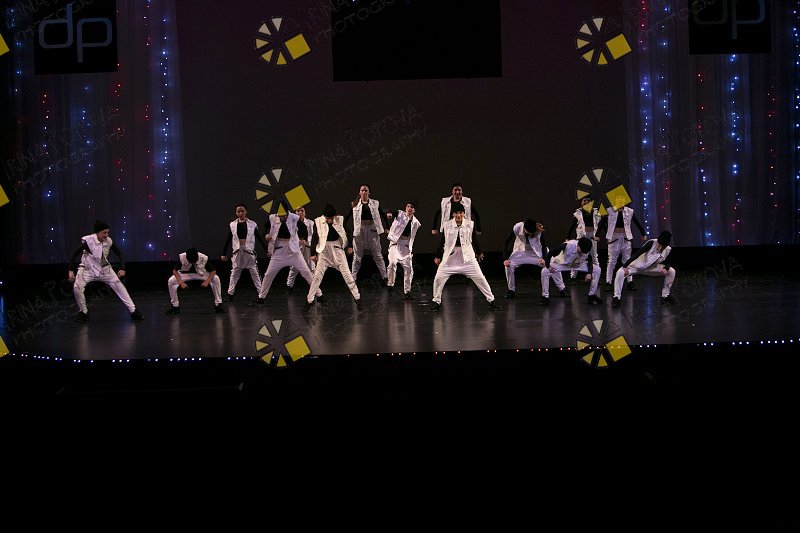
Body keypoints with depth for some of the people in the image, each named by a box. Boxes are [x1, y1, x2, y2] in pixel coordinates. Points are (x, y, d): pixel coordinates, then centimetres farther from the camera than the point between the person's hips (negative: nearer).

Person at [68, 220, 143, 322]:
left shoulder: (109, 241, -15)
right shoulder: (88, 241, -26)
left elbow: (119, 254, -1)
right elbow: (75, 254, -17)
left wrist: (122, 268, -12)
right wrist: (71, 271, -23)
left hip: (104, 269, 3)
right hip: (88, 269, -3)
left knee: (118, 285, -7)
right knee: (77, 287, -23)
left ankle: (133, 311, -2)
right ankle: (83, 312, -1)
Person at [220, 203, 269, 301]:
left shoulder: (252, 224, 0)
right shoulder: (232, 225, 4)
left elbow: (259, 238, 1)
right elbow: (228, 240, 8)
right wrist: (224, 253, 6)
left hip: (249, 251, -2)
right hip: (237, 251, 2)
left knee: (254, 272, 2)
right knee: (234, 273, 7)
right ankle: (230, 294, 12)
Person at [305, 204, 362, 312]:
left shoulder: (340, 220, -6)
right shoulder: (318, 222, -8)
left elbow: (346, 233, 6)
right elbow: (315, 238, -2)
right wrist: (314, 253, -4)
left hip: (337, 249, 0)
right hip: (324, 250, 0)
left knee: (346, 273, -1)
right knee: (317, 275, -3)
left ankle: (357, 298, 6)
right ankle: (309, 301, 4)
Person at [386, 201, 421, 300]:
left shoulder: (415, 222, 9)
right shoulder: (400, 214, 0)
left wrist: (411, 250, 12)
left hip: (406, 245, 4)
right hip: (395, 243, -4)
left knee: (408, 268, 0)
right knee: (392, 262, -25)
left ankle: (407, 291, 10)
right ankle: (390, 284, -6)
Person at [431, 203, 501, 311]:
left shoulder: (470, 224, -3)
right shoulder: (447, 225, -4)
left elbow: (474, 240, 10)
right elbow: (442, 241, 5)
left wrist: (479, 252, 20)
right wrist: (437, 256, 10)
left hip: (467, 256, 0)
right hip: (450, 256, 0)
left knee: (480, 278, 0)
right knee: (438, 278, -5)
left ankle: (491, 300, 11)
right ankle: (437, 302, 13)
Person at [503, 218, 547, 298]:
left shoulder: (539, 230, -27)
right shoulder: (517, 228, -28)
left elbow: (544, 245, -13)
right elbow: (506, 243, -17)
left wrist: (544, 258, -28)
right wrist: (505, 259, -26)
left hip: (536, 252, 0)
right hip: (521, 251, 0)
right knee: (509, 265, -21)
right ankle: (511, 290, -3)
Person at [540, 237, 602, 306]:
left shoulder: (587, 250, -24)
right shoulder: (568, 245, -37)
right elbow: (551, 253, -28)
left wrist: (589, 273, -17)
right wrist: (548, 266, -30)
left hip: (579, 264, 3)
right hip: (562, 263, -3)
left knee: (597, 270, -11)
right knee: (545, 271, -27)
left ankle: (592, 296, 3)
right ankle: (545, 297, -12)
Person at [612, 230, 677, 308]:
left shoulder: (668, 250, -13)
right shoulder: (651, 243, -28)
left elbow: (667, 263, 4)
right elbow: (637, 254, -31)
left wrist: (665, 268, -22)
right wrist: (625, 267, -38)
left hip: (651, 268, 5)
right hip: (636, 266, -5)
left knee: (671, 271, -8)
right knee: (620, 272, -32)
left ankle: (665, 296, 6)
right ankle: (616, 298, -19)